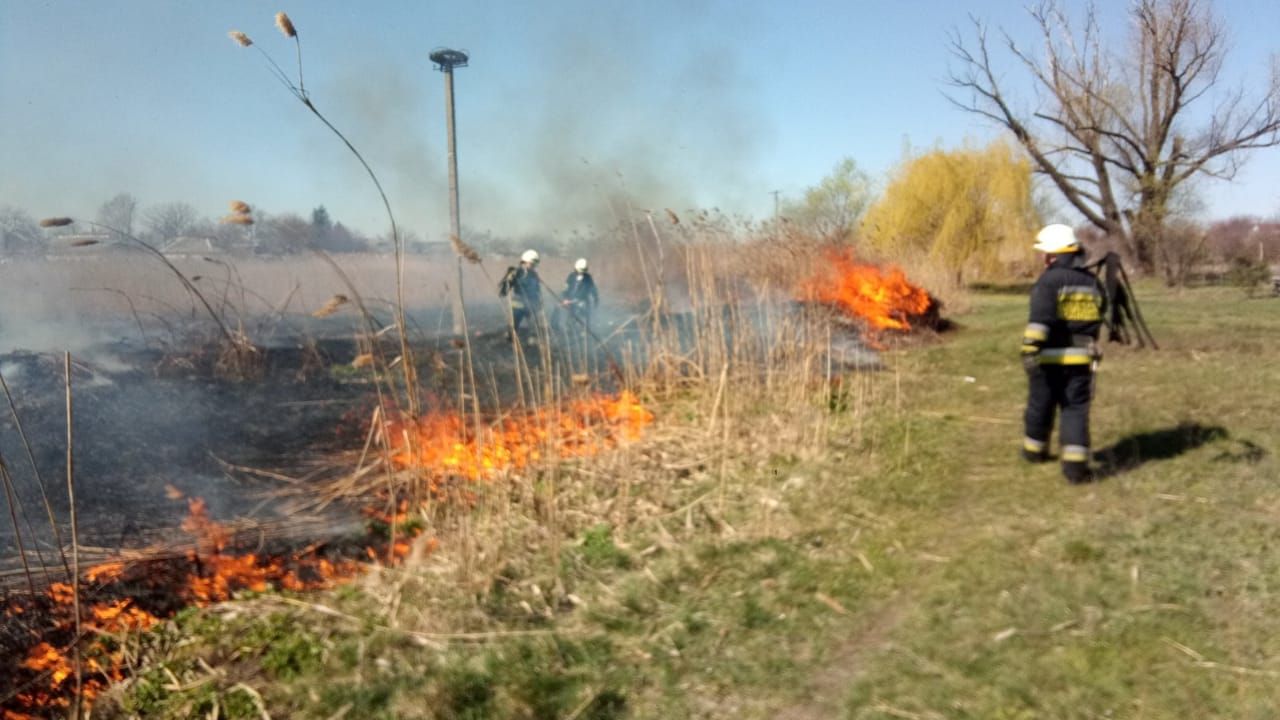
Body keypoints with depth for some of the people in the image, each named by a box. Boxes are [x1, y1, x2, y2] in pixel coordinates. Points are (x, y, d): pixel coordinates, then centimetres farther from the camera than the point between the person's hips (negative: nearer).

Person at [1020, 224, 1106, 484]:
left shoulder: (1049, 280, -12)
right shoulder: (1092, 282, 9)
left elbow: (1039, 319, -25)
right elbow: (1098, 318, 22)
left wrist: (1030, 350, -30)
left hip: (1050, 358, -4)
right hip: (1081, 358, 4)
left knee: (1040, 405, 14)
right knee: (1076, 409, 5)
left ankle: (1035, 450, 34)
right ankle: (1075, 465, -5)